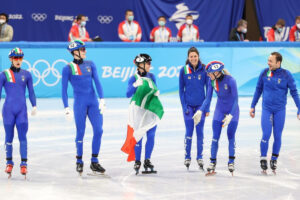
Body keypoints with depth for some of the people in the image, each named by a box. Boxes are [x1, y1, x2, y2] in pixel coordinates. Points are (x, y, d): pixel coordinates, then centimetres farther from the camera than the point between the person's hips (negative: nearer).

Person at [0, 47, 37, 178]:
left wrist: (34, 106, 5)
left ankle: (24, 164, -8)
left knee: (23, 136, -8)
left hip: (22, 110, 1)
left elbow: (31, 92, 13)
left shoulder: (26, 74, 7)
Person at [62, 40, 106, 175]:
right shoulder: (68, 68, -1)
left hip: (93, 102, 4)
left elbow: (97, 82, 6)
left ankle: (94, 162, 5)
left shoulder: (90, 64, 9)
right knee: (80, 132, -2)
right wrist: (66, 107, -6)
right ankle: (79, 162, 12)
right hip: (79, 103, -4)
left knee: (98, 130, -4)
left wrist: (102, 100, -4)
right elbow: (64, 89, 0)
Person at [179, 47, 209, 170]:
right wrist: (184, 106, -5)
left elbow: (208, 88, 2)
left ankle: (200, 158, 12)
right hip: (188, 105, 0)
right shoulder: (184, 70, -2)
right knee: (189, 131, 0)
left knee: (200, 131, 3)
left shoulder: (204, 70, -3)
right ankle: (187, 157, 10)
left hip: (200, 105, 0)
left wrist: (207, 107, -1)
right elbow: (181, 90, 2)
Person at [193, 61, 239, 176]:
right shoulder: (212, 81, -12)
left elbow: (235, 99, -23)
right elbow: (208, 99, -4)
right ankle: (212, 163, 2)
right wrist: (200, 111, -17)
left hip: (232, 110, -4)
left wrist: (230, 116, -31)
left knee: (231, 137, -2)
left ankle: (231, 162, 12)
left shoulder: (230, 80, -26)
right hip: (219, 110, 4)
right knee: (215, 137, -2)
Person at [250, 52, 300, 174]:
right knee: (266, 135, -7)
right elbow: (258, 90, 10)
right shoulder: (264, 73, -1)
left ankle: (274, 159, 21)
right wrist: (253, 107, 12)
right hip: (266, 109, 0)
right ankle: (263, 159, 6)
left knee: (277, 136, 5)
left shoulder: (286, 74, -6)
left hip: (280, 110, 0)